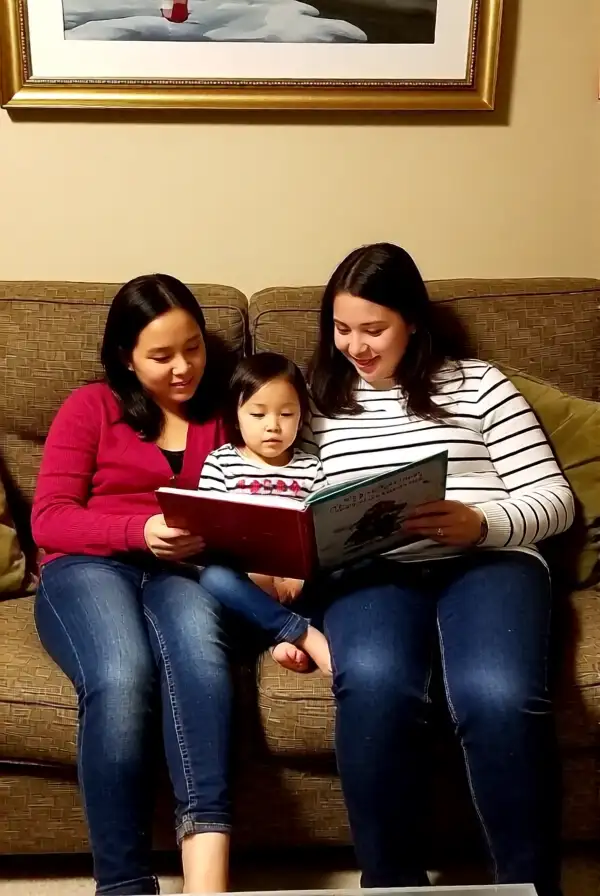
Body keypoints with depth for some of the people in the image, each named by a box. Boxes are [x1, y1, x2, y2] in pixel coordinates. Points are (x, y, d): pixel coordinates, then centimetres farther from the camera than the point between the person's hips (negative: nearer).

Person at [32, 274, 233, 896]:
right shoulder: (91, 406, 11)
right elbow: (48, 519, 2)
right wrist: (140, 530, -16)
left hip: (182, 572, 1)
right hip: (88, 570, -1)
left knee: (199, 658, -36)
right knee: (121, 681, -36)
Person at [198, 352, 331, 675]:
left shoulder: (311, 468, 11)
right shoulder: (219, 462, 6)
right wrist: (254, 569, -18)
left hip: (297, 583, 1)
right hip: (245, 580, -1)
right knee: (214, 577, -34)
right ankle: (306, 635, -31)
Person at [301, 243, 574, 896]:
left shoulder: (476, 383, 15)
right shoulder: (319, 398, 21)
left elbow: (553, 498, 8)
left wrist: (479, 523, -12)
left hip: (487, 559, 0)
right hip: (371, 569, 1)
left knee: (498, 695, -33)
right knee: (372, 683, -34)